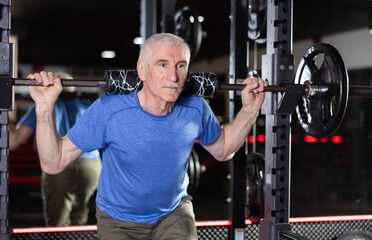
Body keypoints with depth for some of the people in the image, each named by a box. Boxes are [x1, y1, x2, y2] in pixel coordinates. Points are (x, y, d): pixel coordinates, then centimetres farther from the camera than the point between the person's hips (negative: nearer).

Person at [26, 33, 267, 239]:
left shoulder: (195, 110, -19)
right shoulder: (108, 111, -28)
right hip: (119, 220, -1)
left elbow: (223, 150, 3)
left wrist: (250, 109, -9)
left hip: (173, 212, 2)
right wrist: (45, 107, -35)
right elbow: (53, 163, -22)